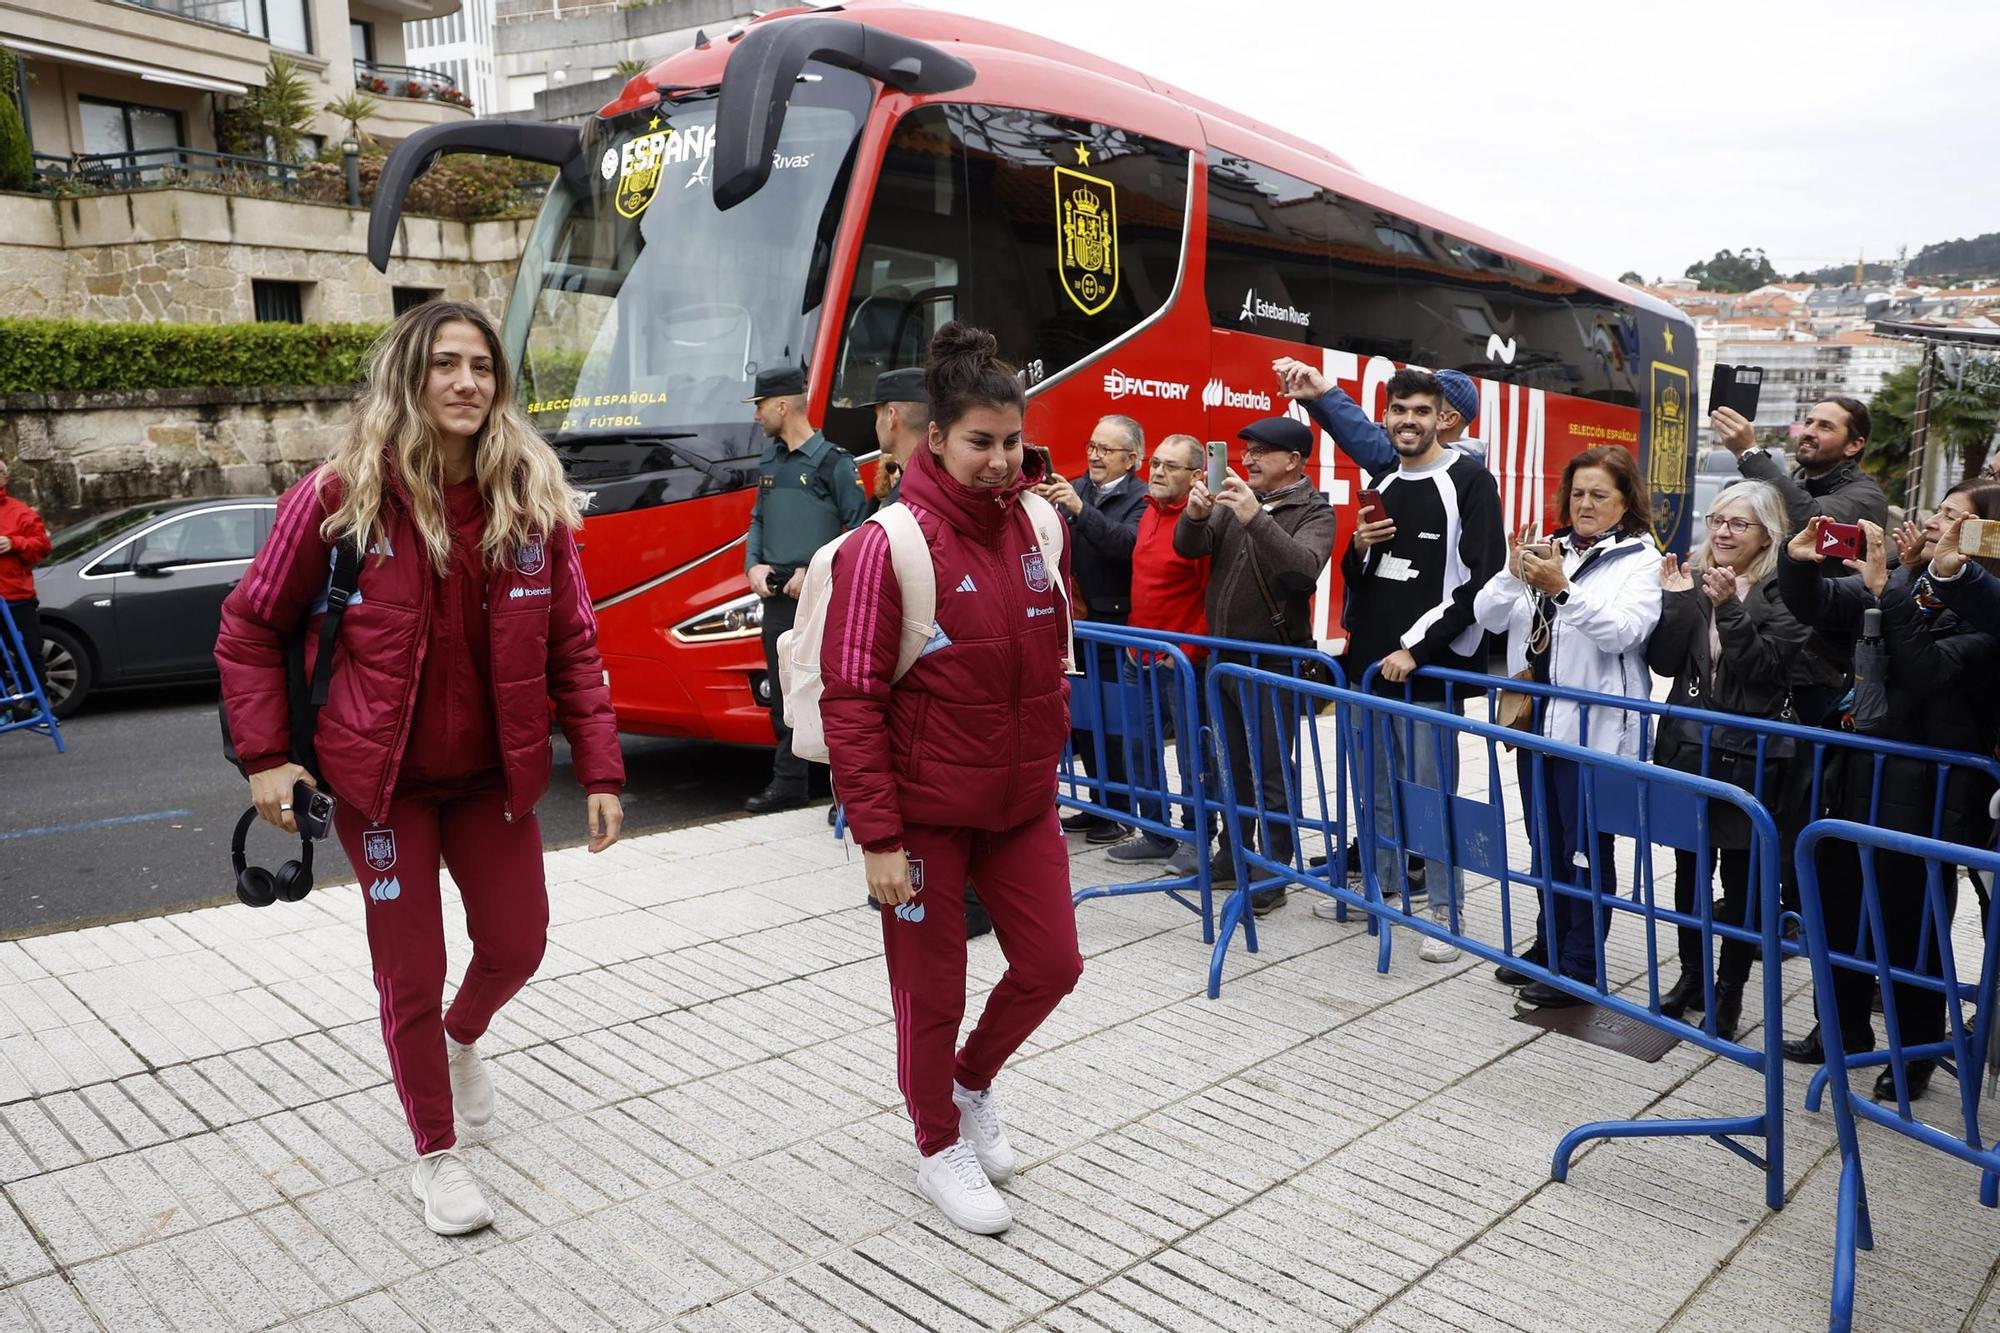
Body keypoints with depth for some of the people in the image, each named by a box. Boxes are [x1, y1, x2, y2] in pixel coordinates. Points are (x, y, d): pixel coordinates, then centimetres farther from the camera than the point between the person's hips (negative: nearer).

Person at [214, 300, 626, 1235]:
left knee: (518, 945, 12)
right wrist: (264, 755, -9)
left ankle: (462, 1037, 49)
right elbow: (249, 629, -2)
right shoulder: (340, 497, -12)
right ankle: (435, 1156, 29)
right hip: (381, 779, -2)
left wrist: (600, 771, -7)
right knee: (411, 974, 7)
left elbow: (572, 645, -3)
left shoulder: (532, 499, -6)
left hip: (492, 774, 3)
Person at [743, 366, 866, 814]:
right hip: (777, 596, 7)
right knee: (783, 697, 11)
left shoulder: (833, 462, -7)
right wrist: (753, 565, 5)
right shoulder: (769, 461, 15)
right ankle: (789, 782, 21)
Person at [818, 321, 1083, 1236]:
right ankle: (940, 1147, 34)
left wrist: (1047, 759, 14)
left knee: (1052, 963, 11)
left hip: (1022, 801, 6)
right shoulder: (889, 545, -17)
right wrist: (877, 836, -18)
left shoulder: (1037, 526, 1)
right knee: (932, 991, 8)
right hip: (927, 810, -5)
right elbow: (851, 702, -17)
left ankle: (973, 1082, 40)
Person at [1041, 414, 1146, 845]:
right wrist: (1045, 506, -15)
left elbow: (1127, 543, -25)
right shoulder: (1074, 489, 10)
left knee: (1112, 722, -1)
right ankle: (1100, 804, 25)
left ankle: (1119, 810, 13)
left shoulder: (1141, 500, -9)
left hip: (1116, 625, -6)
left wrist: (1080, 509, -33)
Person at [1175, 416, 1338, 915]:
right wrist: (1194, 515, -21)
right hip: (1224, 656, 6)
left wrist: (1256, 518, -36)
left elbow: (1304, 567, -26)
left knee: (1271, 773, 0)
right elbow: (1190, 548, 0)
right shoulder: (1236, 500, 9)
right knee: (1233, 765, 16)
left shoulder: (1314, 513, -7)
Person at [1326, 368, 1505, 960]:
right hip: (1370, 661, 6)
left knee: (1431, 793, -1)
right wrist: (1358, 548, -1)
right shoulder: (1381, 483, 15)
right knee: (1375, 788, 14)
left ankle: (1446, 909, 11)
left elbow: (1480, 579, -13)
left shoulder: (1470, 482, -5)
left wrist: (1417, 648, -17)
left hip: (1429, 666, -6)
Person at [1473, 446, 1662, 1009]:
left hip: (1596, 729, -5)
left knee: (1586, 848, 3)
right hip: (1538, 721, 6)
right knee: (1544, 842, 16)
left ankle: (1582, 964, 15)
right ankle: (1549, 945, 31)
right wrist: (1514, 574, -16)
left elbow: (1624, 631, -18)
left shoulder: (1640, 560, -4)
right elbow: (1487, 616, 2)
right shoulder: (1547, 550, 10)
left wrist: (1563, 589, -27)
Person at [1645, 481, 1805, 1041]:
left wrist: (1728, 607, -25)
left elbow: (1764, 665, -17)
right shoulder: (1691, 578, 4)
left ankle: (1730, 989, 20)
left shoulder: (1782, 591, -7)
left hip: (1749, 753, -4)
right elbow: (1663, 662, -2)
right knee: (1689, 862, 13)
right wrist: (1675, 600, -13)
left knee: (1741, 870, 7)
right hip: (1688, 743, 4)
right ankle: (1691, 974, 29)